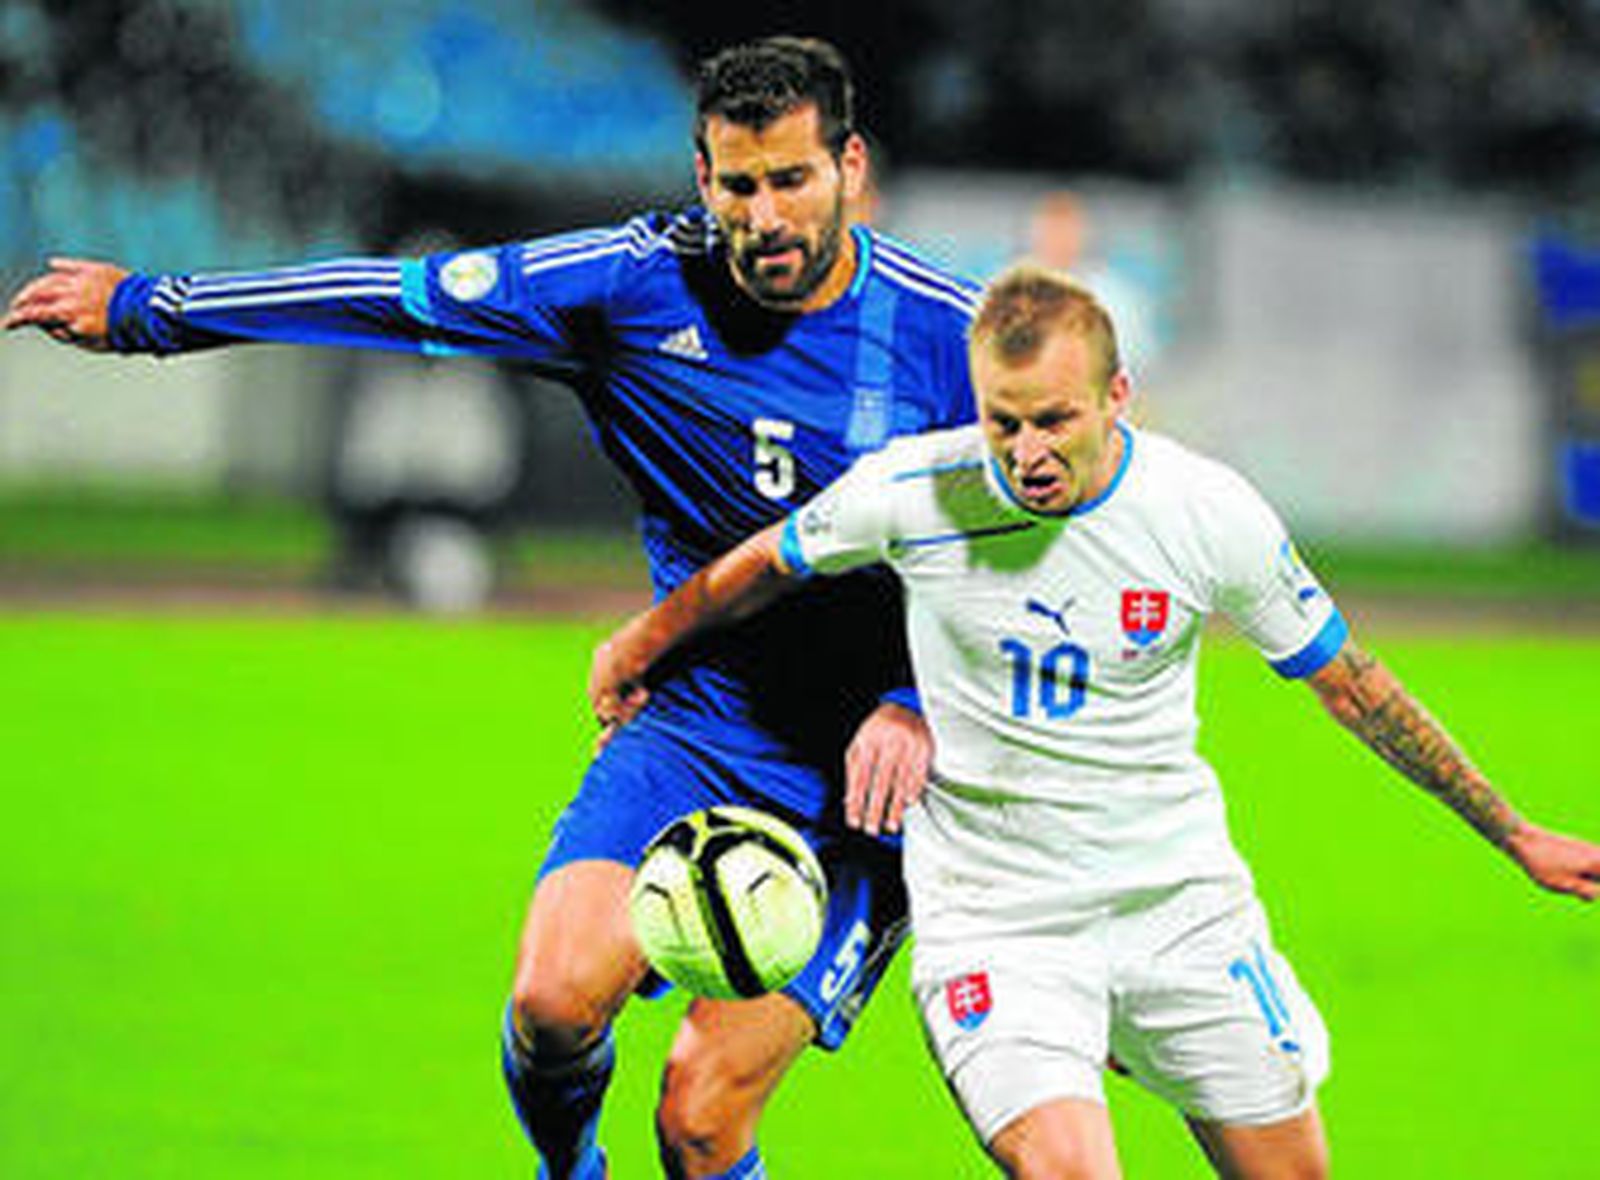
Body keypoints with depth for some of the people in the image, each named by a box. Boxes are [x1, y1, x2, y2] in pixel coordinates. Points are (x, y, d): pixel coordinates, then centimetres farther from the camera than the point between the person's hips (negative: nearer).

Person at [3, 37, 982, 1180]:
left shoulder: (953, 335, -10)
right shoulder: (636, 282, -5)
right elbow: (409, 296, 4)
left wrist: (919, 708, -18)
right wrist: (143, 308, 11)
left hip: (868, 780, -2)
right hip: (693, 731, 2)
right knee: (557, 997, -23)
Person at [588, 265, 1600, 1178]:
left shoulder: (1213, 514, -12)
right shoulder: (911, 491, -14)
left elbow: (1350, 686, 2)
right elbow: (766, 566, 7)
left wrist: (1514, 835, 6)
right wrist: (637, 650, 20)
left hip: (1182, 902, 2)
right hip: (988, 912, -2)